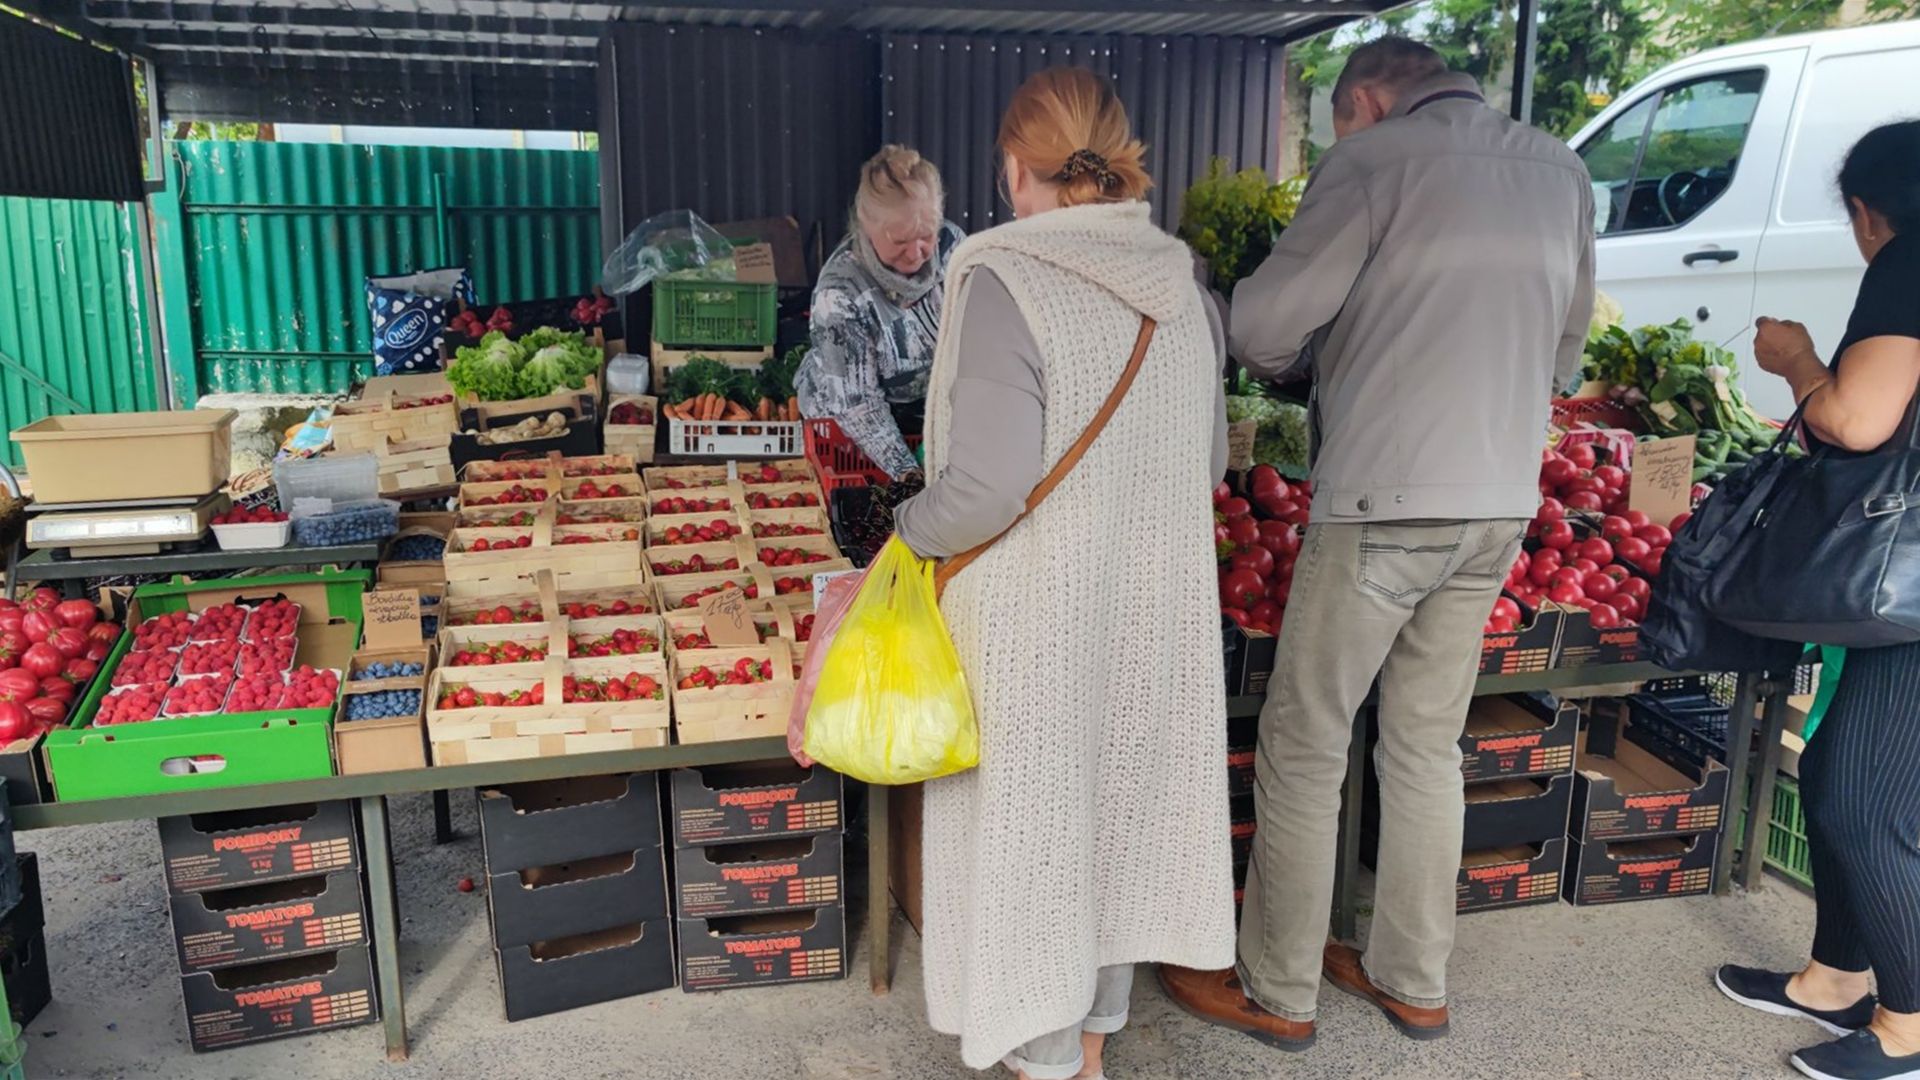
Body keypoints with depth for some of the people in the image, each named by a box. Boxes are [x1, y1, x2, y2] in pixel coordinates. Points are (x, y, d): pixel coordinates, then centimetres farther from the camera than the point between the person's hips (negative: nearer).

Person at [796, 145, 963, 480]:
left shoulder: (950, 243, -16)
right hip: (851, 428, -4)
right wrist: (908, 475, -32)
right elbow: (856, 404, -25)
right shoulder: (840, 293, -30)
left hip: (932, 403, 4)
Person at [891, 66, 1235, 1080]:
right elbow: (1208, 465, 7)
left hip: (1037, 620, -6)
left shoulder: (1008, 282, -19)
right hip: (1157, 612, 6)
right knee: (1121, 799, 21)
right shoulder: (1177, 285, 0)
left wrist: (909, 529, -7)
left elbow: (987, 480, -25)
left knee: (1029, 816, 12)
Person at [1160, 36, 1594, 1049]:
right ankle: (1414, 982, 29)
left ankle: (1277, 992, 18)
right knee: (1427, 746, 17)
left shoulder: (1374, 157, -7)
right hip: (1502, 504, 7)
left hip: (1384, 500, -7)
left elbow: (1261, 327, -11)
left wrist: (1298, 354, 10)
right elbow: (1565, 346, 19)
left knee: (1303, 746, 6)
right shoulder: (1561, 170, 13)